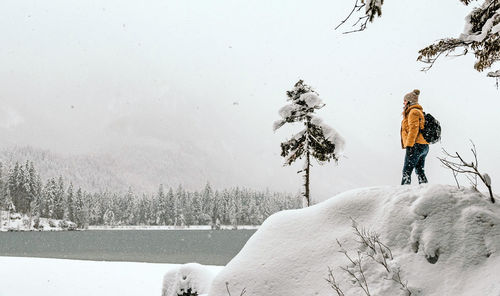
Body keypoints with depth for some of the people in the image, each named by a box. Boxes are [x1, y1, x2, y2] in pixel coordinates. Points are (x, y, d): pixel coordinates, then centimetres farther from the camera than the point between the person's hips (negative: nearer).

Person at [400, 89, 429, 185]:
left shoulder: (413, 112, -8)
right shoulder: (419, 111, 23)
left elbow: (414, 129, -17)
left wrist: (409, 145, -20)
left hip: (416, 146, -10)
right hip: (424, 146, 10)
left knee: (407, 171, -12)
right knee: (420, 171, 12)